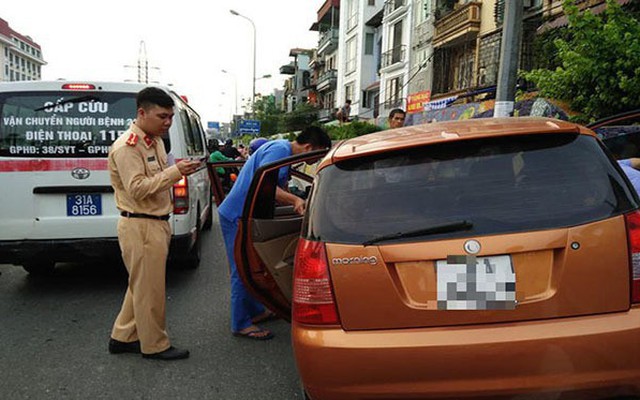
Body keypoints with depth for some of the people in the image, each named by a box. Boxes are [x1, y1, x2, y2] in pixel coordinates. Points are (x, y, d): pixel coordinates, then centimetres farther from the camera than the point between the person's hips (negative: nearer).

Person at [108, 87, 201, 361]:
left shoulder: (155, 141, 13)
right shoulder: (127, 146, -16)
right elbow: (137, 188, -24)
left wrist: (180, 170, 9)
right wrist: (174, 172, -27)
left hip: (156, 223, 10)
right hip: (140, 227, -10)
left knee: (141, 285, 19)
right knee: (150, 289, 2)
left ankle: (123, 337, 33)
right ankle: (155, 345, 18)